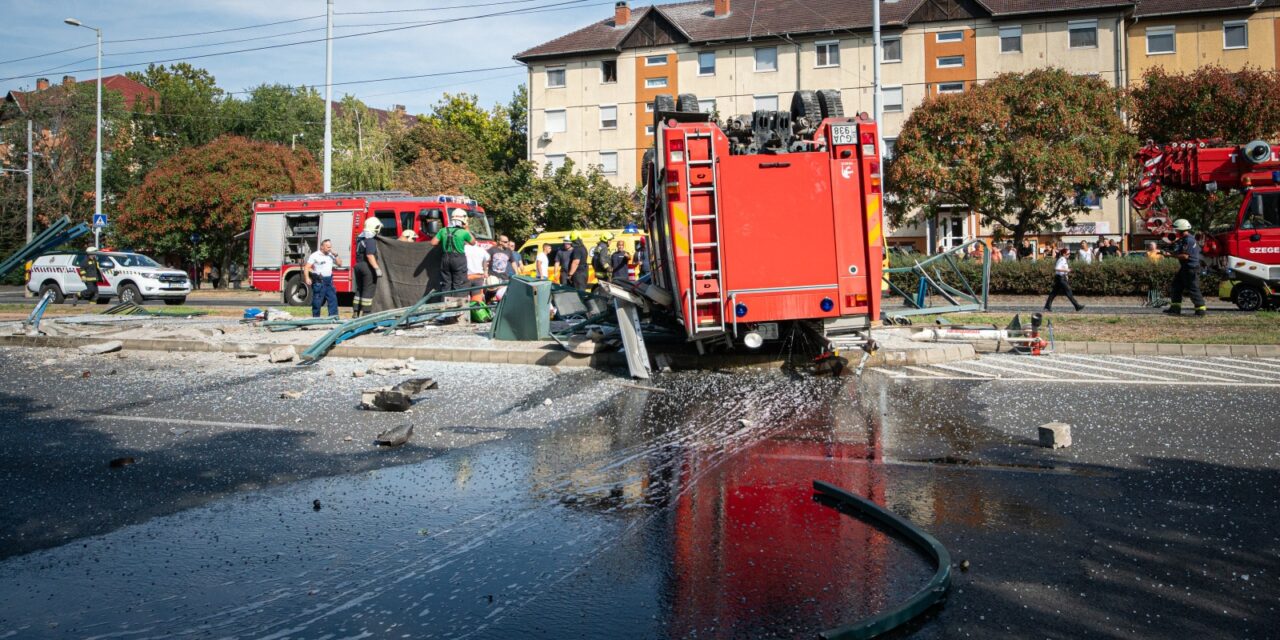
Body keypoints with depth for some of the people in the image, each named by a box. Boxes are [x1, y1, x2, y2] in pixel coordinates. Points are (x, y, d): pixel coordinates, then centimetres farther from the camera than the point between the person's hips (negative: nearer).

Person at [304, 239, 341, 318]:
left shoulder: (331, 256, 13)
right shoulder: (315, 255, -4)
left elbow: (339, 264, 15)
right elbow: (306, 267, -8)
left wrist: (335, 255, 2)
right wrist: (307, 278, -20)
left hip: (329, 281, 6)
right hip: (319, 281, -6)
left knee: (333, 299, -1)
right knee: (317, 301, -1)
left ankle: (334, 317, -1)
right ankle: (315, 318, 8)